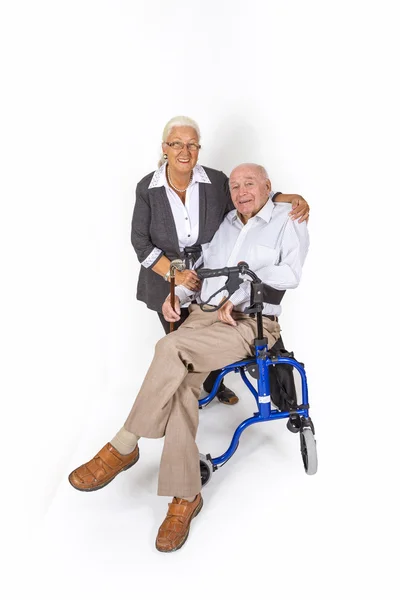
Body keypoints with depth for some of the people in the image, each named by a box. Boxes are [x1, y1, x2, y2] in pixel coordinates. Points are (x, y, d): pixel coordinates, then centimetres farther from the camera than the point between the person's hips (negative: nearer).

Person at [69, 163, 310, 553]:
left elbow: (290, 272, -8)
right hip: (203, 313, 5)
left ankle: (122, 448, -15)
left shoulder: (287, 220, 7)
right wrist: (177, 294, 5)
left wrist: (242, 291, -17)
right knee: (181, 383, -24)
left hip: (250, 322, -5)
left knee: (171, 348, -31)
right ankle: (185, 498, -14)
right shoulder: (225, 223, 23)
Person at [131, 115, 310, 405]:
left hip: (210, 279, 1)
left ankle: (214, 384, 48)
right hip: (166, 281, -1)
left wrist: (293, 198, -21)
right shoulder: (148, 188, -11)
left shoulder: (216, 182, -11)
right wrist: (174, 274, -20)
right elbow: (141, 240, -10)